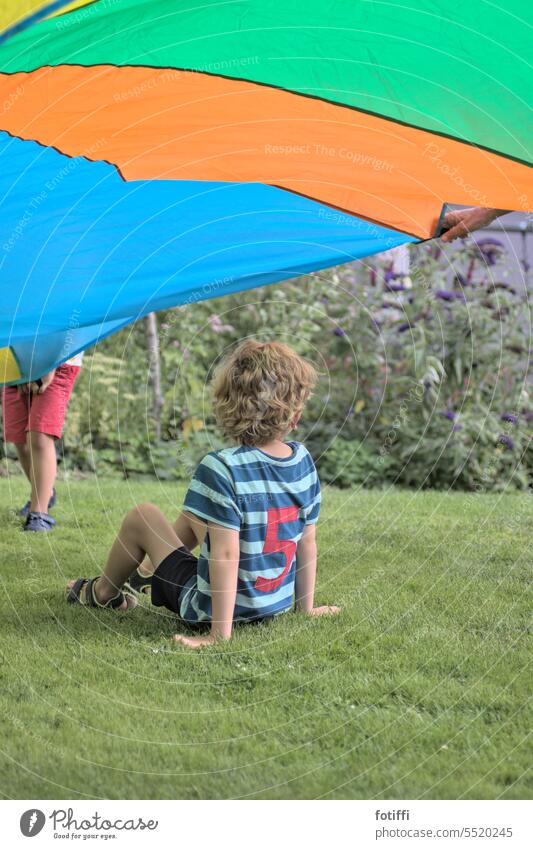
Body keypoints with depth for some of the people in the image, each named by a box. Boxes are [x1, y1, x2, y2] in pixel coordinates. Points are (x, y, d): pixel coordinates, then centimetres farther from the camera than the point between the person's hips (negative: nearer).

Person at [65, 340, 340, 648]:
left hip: (209, 609, -6)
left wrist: (221, 633, -23)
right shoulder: (303, 460, -8)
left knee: (141, 516, 13)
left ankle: (104, 592, 39)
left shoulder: (222, 467, -26)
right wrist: (306, 606, 13)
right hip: (277, 605, 6)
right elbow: (308, 541, 1)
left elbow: (226, 553, -27)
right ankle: (150, 569, 50)